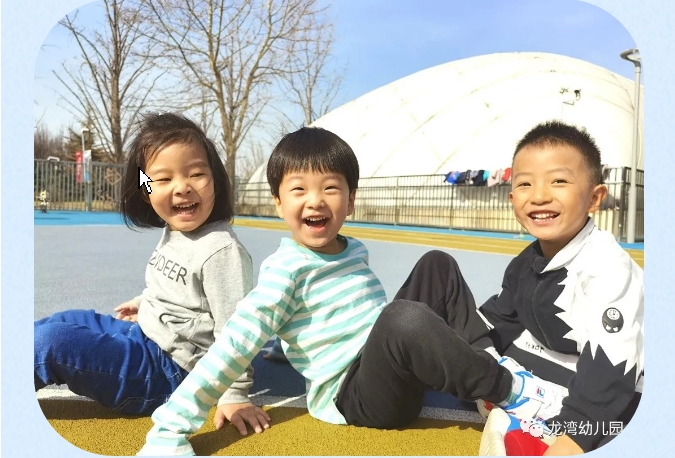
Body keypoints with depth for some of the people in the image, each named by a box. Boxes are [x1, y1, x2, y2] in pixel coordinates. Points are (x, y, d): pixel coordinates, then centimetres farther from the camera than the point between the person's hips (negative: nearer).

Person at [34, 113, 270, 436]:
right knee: (56, 322, 20)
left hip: (167, 369, -9)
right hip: (142, 336, 10)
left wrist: (234, 394, -20)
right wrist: (143, 303, 30)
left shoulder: (221, 249, -27)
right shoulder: (173, 232, 3)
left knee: (51, 340, -17)